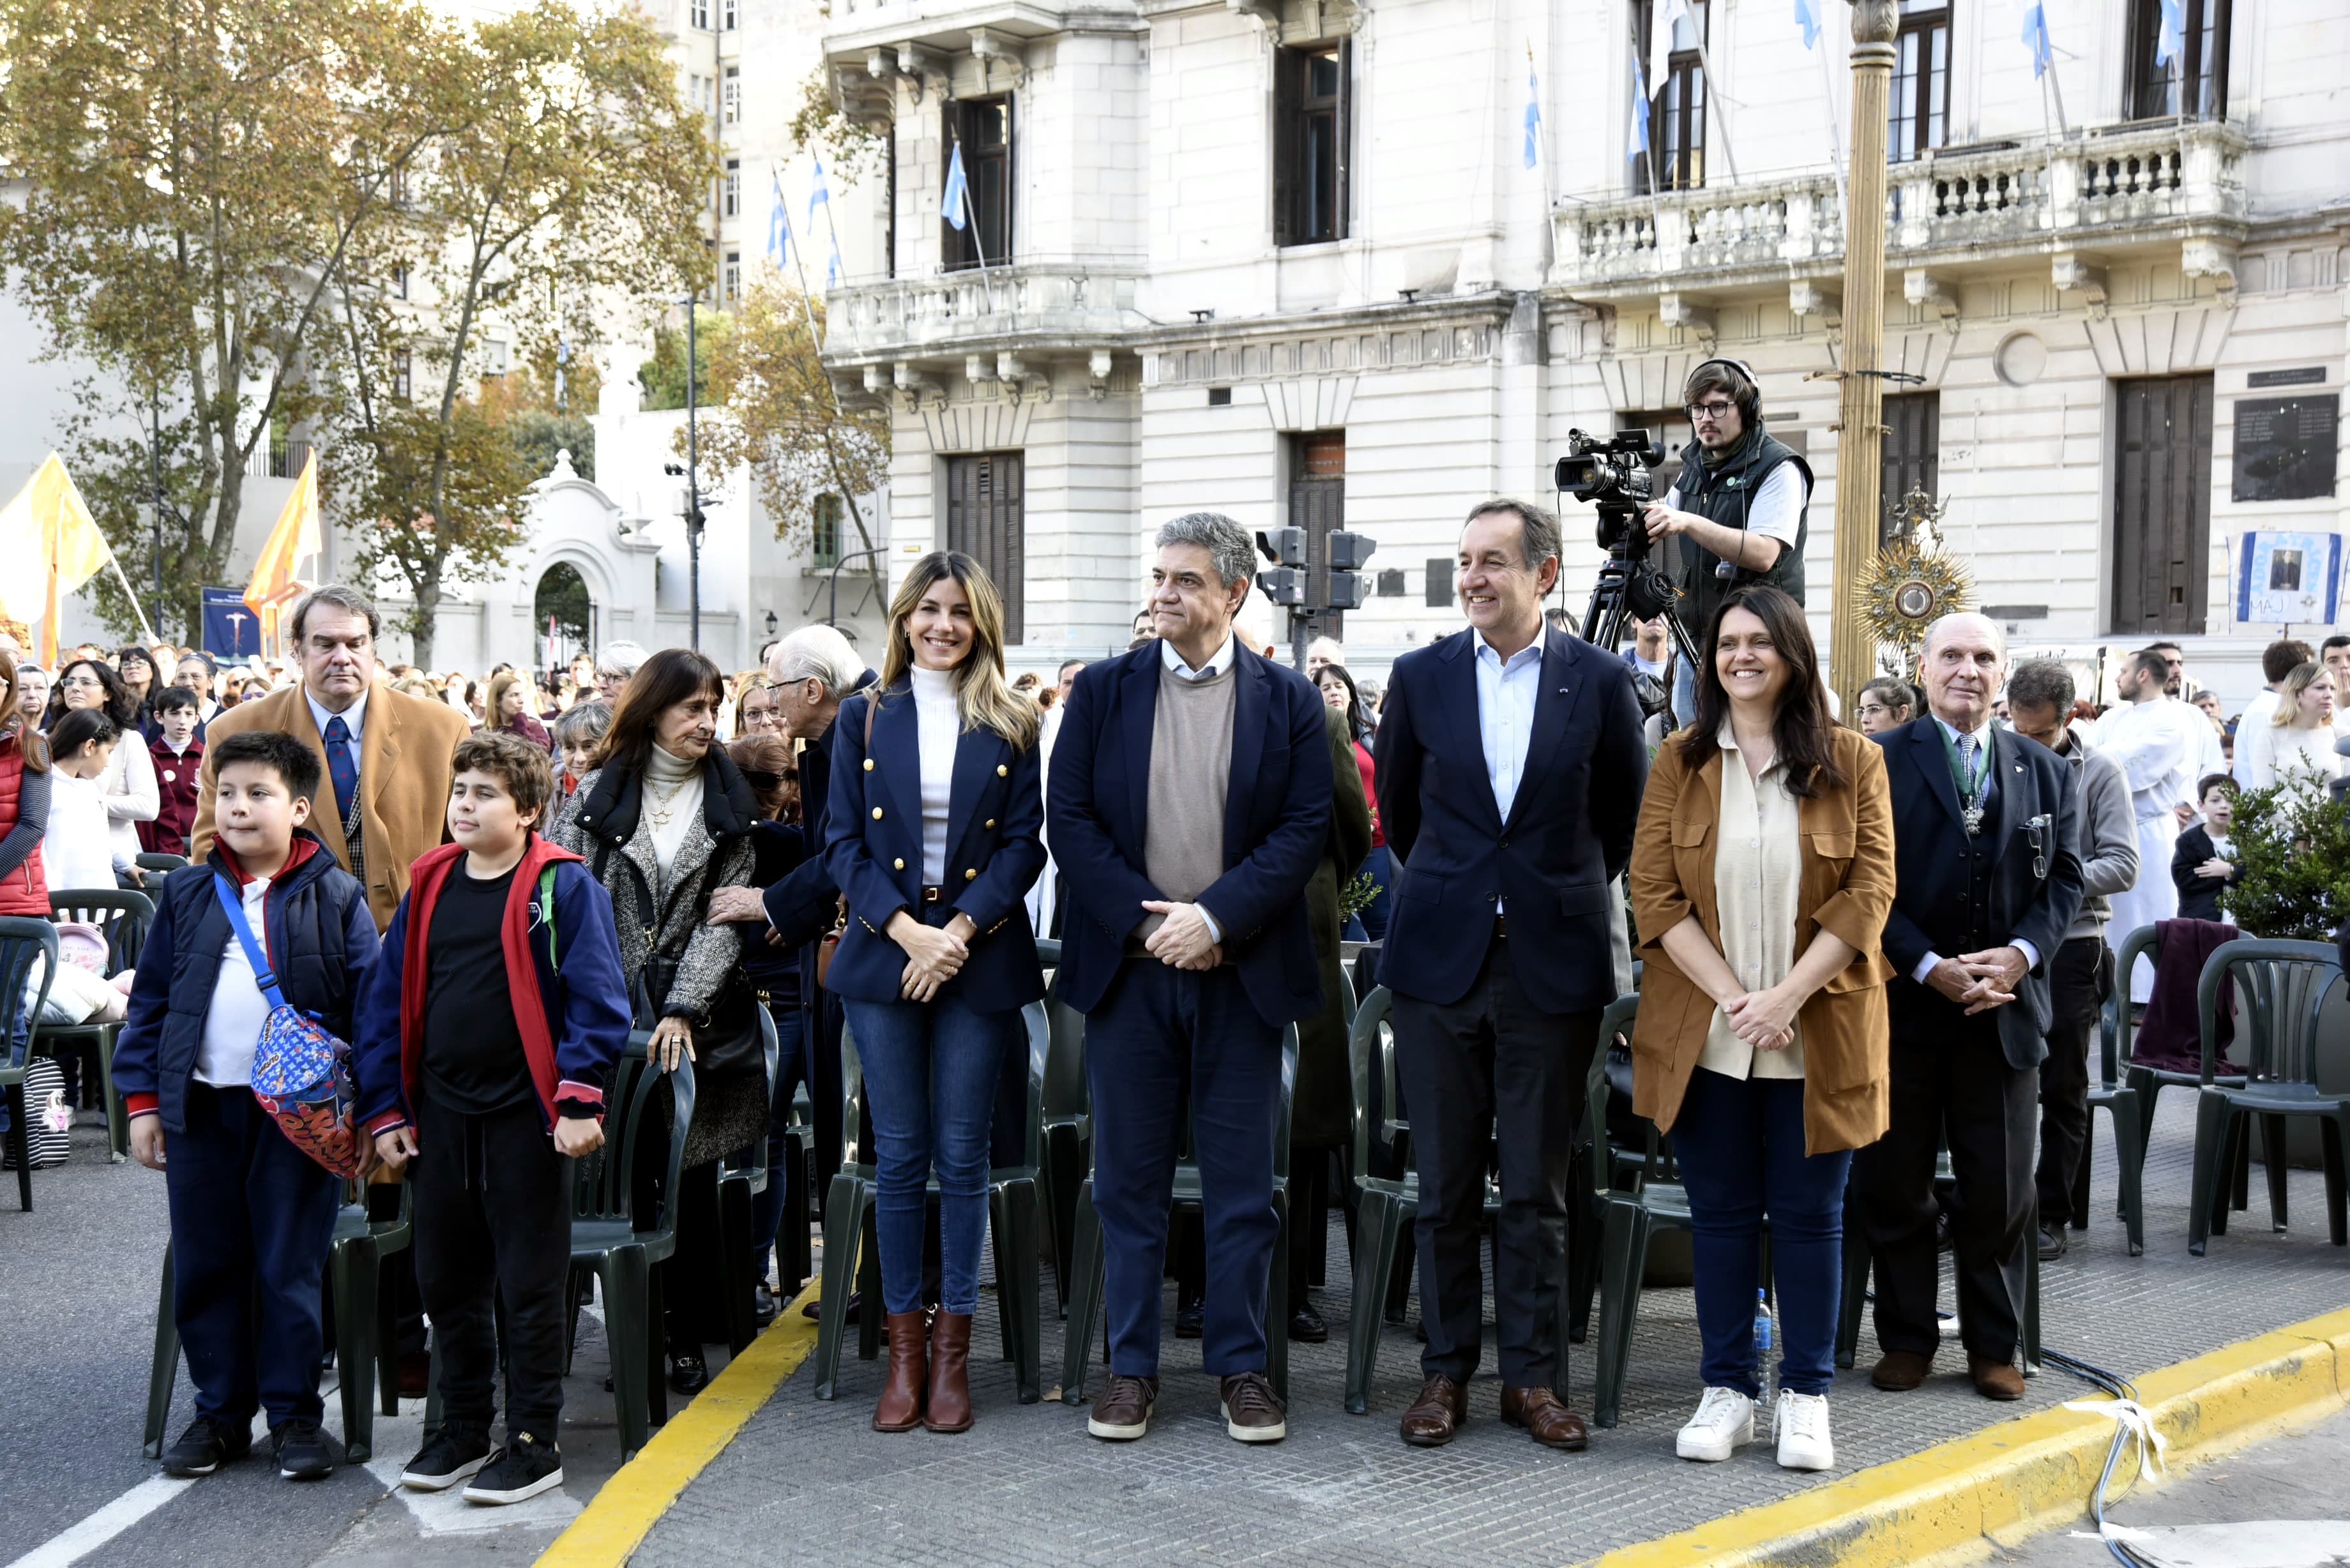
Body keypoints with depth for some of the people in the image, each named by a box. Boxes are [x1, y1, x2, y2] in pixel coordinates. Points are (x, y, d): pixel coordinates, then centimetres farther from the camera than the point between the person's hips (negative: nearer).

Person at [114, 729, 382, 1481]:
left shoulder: (336, 898, -2)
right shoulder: (186, 894, 7)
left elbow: (370, 1005, -3)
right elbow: (150, 1001, 9)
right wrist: (143, 1101, 3)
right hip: (200, 1108, 3)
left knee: (290, 1269, 3)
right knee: (205, 1267, 9)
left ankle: (294, 1414, 14)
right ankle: (220, 1412, 21)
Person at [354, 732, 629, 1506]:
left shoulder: (562, 887, -8)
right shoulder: (429, 885, 7)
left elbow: (596, 999, -11)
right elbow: (387, 999, 11)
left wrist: (580, 1101, -16)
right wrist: (384, 1110, 8)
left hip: (525, 1115, -5)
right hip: (442, 1113, 6)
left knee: (529, 1283, 3)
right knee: (446, 1278, 14)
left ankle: (534, 1442, 13)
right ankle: (462, 1428, 28)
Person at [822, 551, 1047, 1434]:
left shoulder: (1011, 727, 6)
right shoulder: (864, 719, 7)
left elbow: (1024, 844, 1)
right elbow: (843, 843, 3)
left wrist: (959, 931, -12)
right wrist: (904, 929, -11)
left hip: (980, 958, -1)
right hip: (883, 956, 1)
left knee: (962, 1157, 1)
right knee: (898, 1156, 2)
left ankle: (952, 1348, 11)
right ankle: (904, 1347, 12)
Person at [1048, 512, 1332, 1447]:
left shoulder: (1288, 701, 3)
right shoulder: (1102, 691, 6)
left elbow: (1307, 827, -3)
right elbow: (1068, 818, 0)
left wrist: (1214, 916, -14)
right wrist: (1148, 920, -10)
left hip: (1242, 972, -1)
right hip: (1126, 968, 1)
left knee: (1241, 1183, 5)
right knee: (1128, 1178, 6)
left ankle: (1240, 1364, 16)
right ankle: (1130, 1366, 16)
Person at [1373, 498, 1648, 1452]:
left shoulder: (1600, 681, 0)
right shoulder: (1421, 676, 3)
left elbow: (1624, 814, 11)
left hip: (1553, 961, -1)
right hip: (1441, 955, 1)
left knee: (1537, 1185, 5)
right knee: (1445, 1182, 6)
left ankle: (1532, 1374, 15)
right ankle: (1446, 1368, 17)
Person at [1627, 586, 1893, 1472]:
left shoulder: (1851, 762, 1)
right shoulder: (1680, 763, 4)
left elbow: (1870, 890, -5)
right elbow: (1652, 893, -1)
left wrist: (1788, 995, -15)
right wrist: (1730, 994, -12)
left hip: (1816, 1034, -1)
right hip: (1705, 1032, 1)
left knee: (1810, 1216, 6)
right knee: (1721, 1214, 7)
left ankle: (1806, 1398, 15)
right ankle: (1727, 1392, 17)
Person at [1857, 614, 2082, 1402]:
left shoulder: (2045, 771, 10)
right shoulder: (1876, 761, -2)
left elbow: (2065, 877, 7)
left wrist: (2021, 953, -10)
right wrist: (1930, 967, -15)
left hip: (2004, 1007, 3)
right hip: (1901, 1006, -2)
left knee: (2000, 1189, 8)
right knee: (1893, 1184, 5)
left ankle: (1994, 1344, 20)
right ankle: (1907, 1339, 18)